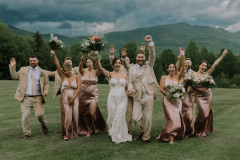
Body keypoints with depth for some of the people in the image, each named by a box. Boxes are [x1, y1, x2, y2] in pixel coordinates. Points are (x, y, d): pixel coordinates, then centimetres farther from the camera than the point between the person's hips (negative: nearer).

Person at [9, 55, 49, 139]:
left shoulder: (43, 72, 9)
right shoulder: (23, 69, 12)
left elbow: (46, 83, 10)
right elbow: (14, 76, 10)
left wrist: (46, 90, -8)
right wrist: (12, 67, -2)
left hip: (37, 98, -1)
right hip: (26, 98, 1)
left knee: (39, 114, -9)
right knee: (25, 116, -2)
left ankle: (43, 125, 24)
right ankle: (27, 134, 14)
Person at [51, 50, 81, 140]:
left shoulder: (77, 77, 1)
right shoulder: (62, 76, 4)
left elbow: (78, 88, -5)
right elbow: (57, 65, -8)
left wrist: (73, 98, -14)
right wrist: (54, 55, -20)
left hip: (74, 99, 0)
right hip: (64, 98, 0)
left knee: (74, 116, 4)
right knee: (67, 116, -5)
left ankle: (74, 133, 22)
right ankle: (66, 134, 5)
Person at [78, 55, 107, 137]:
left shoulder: (95, 72, 0)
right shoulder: (84, 71, 1)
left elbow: (99, 68, -21)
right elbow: (80, 68, -21)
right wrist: (81, 60, -42)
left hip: (93, 95, -1)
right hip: (83, 95, 2)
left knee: (92, 114, -11)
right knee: (84, 114, 8)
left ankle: (95, 128, 17)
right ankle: (88, 130, 28)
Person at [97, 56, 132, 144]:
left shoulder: (125, 75, 6)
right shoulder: (110, 74, 1)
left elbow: (127, 88, 11)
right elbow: (100, 67, -13)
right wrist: (98, 58, -24)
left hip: (123, 99, 0)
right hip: (112, 99, 0)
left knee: (120, 118, -3)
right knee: (112, 117, 5)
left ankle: (118, 136, 12)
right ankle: (113, 132, 31)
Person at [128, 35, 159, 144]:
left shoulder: (148, 66, 9)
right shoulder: (132, 69, 12)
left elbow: (152, 56, -5)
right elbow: (130, 82, 8)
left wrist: (150, 43, -19)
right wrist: (130, 88, -16)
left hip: (148, 96, -1)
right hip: (137, 97, 1)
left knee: (148, 118, 1)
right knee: (136, 118, -5)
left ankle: (146, 137, 17)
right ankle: (140, 132, 24)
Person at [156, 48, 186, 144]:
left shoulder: (178, 77, 7)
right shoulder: (164, 77, 5)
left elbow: (183, 68, -7)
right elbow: (161, 89, -2)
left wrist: (182, 56, -16)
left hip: (177, 101, 3)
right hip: (168, 100, -3)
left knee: (178, 119, 2)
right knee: (173, 119, -13)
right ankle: (165, 136, 1)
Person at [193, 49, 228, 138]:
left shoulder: (207, 74, 4)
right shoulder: (194, 75, -3)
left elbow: (215, 64, 1)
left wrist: (223, 55, -2)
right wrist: (199, 88, -16)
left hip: (208, 95, 4)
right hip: (200, 96, -4)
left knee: (207, 114, 5)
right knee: (203, 114, -11)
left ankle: (203, 131, 20)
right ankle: (198, 130, 12)